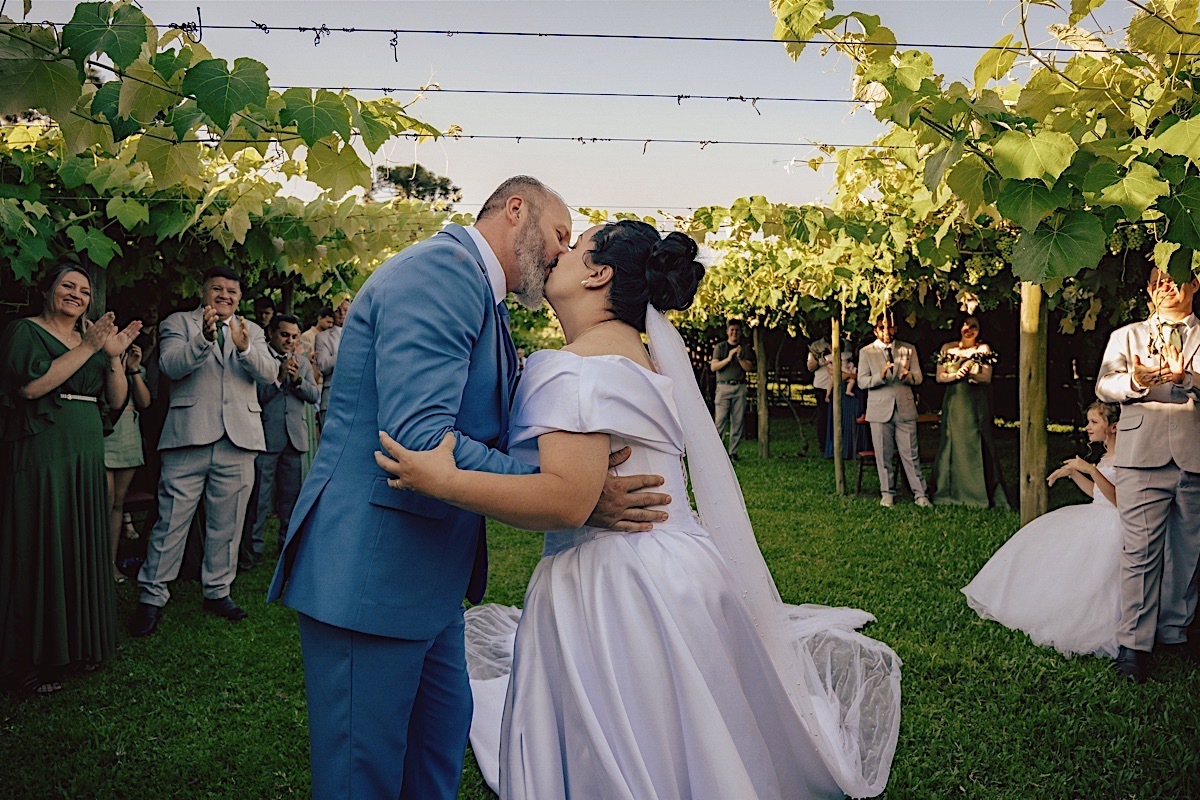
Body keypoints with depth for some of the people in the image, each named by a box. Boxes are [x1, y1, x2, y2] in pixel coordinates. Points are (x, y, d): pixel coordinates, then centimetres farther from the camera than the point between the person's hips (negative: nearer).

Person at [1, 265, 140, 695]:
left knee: (84, 548, 8)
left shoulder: (92, 339, 17)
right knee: (41, 551, -3)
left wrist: (113, 355, -4)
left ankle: (79, 641, 20)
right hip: (40, 459, -6)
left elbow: (116, 399, 12)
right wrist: (88, 348, -17)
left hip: (87, 460, 6)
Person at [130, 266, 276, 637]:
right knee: (171, 520, -2)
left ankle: (217, 591, 22)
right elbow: (171, 366, -9)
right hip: (190, 438, -3)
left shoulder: (252, 331, 16)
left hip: (238, 440, 3)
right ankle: (152, 597, 8)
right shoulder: (178, 323, 9)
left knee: (227, 524, 9)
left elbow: (269, 372, 1)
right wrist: (205, 337, -25)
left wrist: (244, 347, -19)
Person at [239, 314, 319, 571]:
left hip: (295, 438, 5)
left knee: (292, 494, 10)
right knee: (259, 496, -2)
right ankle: (251, 548, 6)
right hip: (265, 437, -4)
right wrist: (279, 377, -16)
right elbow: (255, 395, -10)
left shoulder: (303, 363, 17)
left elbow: (315, 396, 8)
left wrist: (297, 379, -8)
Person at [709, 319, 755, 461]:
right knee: (721, 420, -9)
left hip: (740, 387, 2)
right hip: (724, 386, -2)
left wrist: (740, 358, -14)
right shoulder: (720, 347, 7)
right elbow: (713, 367, -4)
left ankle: (733, 452, 4)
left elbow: (749, 368, 3)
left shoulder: (745, 348, 12)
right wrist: (728, 358, -16)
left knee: (738, 421, 0)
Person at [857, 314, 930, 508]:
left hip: (905, 408, 1)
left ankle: (920, 493, 9)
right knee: (883, 454, 4)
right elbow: (862, 381, -3)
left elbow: (918, 378, 5)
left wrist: (908, 375, -19)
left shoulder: (908, 350, 10)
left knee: (911, 453, 1)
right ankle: (887, 493, 17)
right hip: (880, 409, -1)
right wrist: (880, 376, -22)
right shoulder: (866, 352, 5)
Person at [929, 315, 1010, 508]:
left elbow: (987, 378, -4)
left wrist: (971, 374, -21)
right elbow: (939, 377, 3)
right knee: (953, 443, 3)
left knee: (977, 445, -4)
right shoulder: (948, 348, 6)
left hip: (976, 404, -1)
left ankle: (979, 494, 1)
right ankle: (951, 493, 11)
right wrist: (956, 375, -15)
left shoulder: (983, 349, 3)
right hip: (954, 403, 1)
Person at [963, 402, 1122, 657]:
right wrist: (1072, 472, 12)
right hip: (1095, 519, 10)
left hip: (1111, 523, -10)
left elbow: (1118, 498, -28)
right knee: (1042, 539, 5)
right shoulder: (1107, 456, 13)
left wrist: (1092, 470, -35)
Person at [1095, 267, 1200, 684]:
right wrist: (1134, 381, -17)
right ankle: (1134, 643, -1)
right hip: (1142, 454, -1)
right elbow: (1103, 386, 4)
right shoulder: (1127, 336, 17)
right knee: (1141, 551, -6)